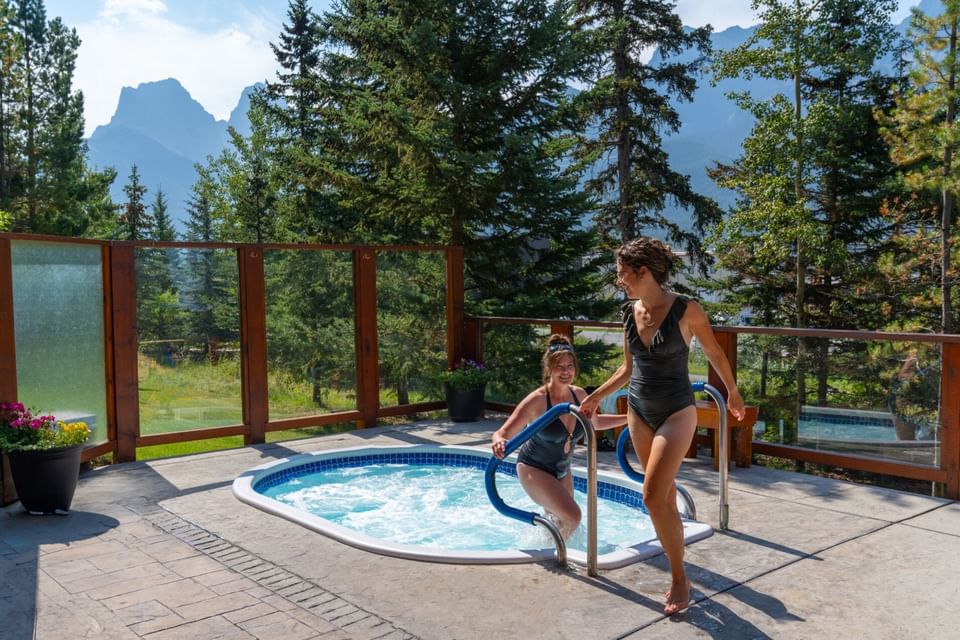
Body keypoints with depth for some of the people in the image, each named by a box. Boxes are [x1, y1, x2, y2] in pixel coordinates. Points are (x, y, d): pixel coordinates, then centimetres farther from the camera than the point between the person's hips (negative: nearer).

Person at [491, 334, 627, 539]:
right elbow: (502, 433, -29)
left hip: (561, 470, 7)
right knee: (572, 516, -22)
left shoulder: (579, 395, -8)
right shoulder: (537, 400, -27)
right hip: (534, 469, -7)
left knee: (560, 521, 19)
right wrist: (499, 442, -52)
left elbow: (595, 423, 14)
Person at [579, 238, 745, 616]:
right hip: (639, 412, 6)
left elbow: (714, 353, 1)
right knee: (665, 495, 13)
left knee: (654, 497, -12)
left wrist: (732, 393, 13)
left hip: (676, 413, -5)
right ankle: (674, 553, 28)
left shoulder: (686, 310, -14)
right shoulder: (629, 312, 2)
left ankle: (679, 580, 3)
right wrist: (597, 396, 16)